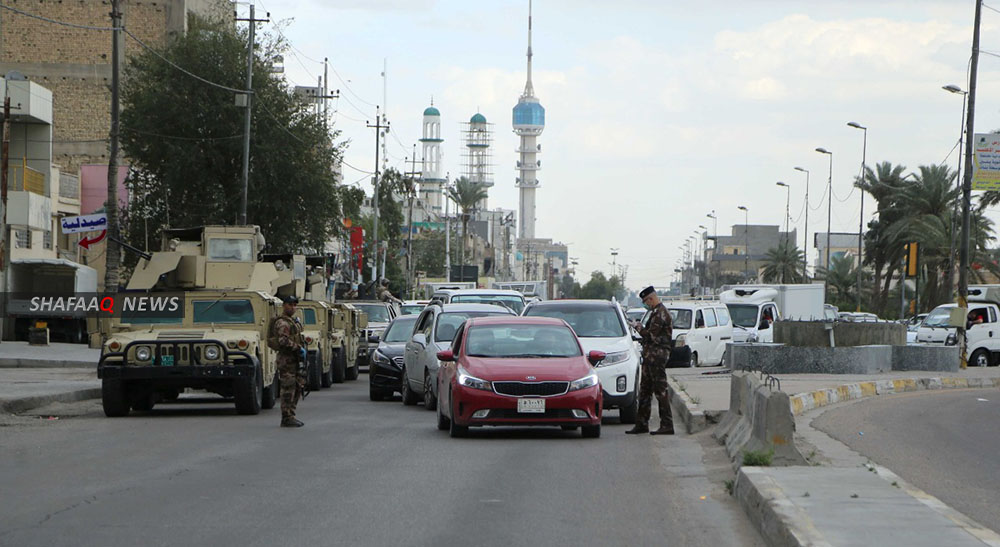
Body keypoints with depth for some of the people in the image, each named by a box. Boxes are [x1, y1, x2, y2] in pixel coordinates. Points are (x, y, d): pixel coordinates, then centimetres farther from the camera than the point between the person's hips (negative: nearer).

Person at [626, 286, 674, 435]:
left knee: (660, 390, -9)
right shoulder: (656, 312, 18)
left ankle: (667, 425, -7)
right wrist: (640, 327, 9)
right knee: (645, 390, 12)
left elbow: (651, 335, -19)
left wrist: (638, 327, -4)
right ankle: (642, 424, 18)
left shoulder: (661, 313, -14)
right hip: (650, 356, 11)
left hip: (657, 356, -11)